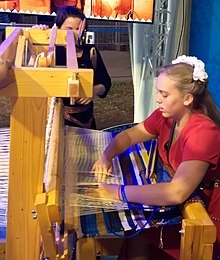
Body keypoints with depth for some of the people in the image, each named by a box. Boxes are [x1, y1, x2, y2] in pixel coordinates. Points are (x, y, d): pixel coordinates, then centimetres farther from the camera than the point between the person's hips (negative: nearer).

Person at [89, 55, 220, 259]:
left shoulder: (203, 133, -29)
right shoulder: (166, 116, -7)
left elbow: (177, 192, -40)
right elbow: (129, 135, 6)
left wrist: (119, 192, -36)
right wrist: (106, 156, -14)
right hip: (175, 203, 6)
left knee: (138, 239, -17)